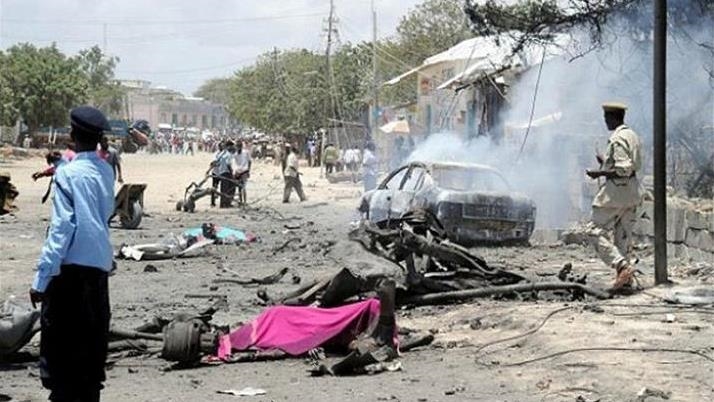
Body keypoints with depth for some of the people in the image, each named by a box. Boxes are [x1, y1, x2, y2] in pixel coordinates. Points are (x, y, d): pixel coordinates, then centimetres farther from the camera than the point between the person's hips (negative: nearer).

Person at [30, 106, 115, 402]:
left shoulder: (68, 173, -14)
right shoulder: (106, 171, 7)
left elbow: (61, 227, -18)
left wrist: (41, 278, -17)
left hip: (72, 265, -7)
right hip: (100, 264, 7)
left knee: (59, 344, -2)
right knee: (92, 341, 15)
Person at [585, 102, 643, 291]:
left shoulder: (617, 139, -17)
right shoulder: (632, 136, 12)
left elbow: (624, 169, -24)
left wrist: (600, 173, -16)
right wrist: (606, 162, 24)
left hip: (617, 190, -9)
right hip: (632, 190, 9)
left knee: (596, 231, -4)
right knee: (623, 234, 13)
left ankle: (623, 266, -15)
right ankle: (625, 275, 13)